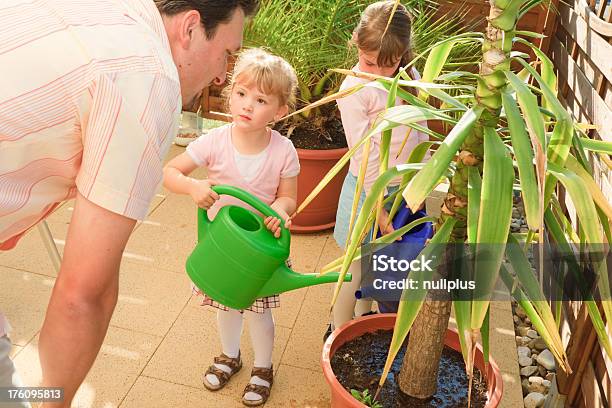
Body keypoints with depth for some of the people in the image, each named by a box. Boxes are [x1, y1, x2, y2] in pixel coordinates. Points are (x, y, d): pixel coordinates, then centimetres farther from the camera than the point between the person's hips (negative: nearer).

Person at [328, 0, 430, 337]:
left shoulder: (411, 78, 1)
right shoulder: (354, 90, -17)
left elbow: (420, 133, 10)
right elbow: (365, 156, -18)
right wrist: (379, 207, -16)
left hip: (404, 186, 5)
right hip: (369, 189, -5)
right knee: (358, 267, 7)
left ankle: (364, 314, 42)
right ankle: (339, 329, 28)